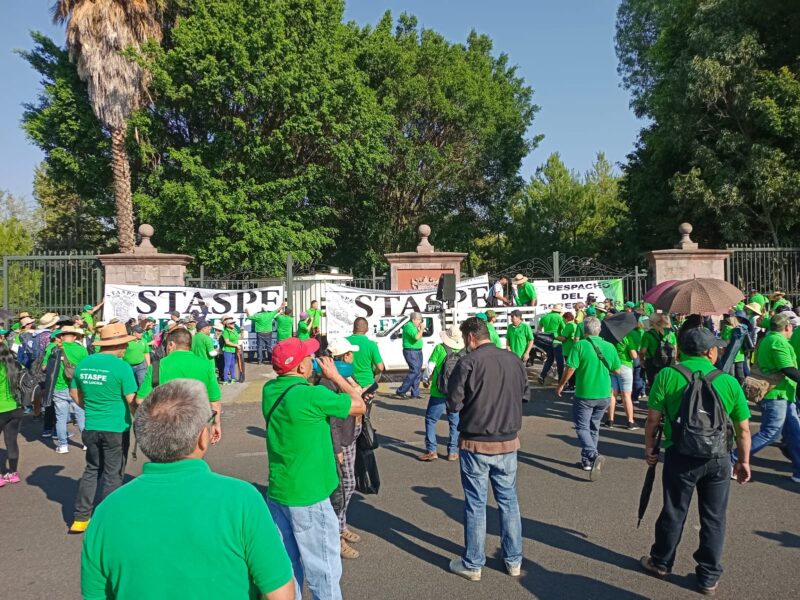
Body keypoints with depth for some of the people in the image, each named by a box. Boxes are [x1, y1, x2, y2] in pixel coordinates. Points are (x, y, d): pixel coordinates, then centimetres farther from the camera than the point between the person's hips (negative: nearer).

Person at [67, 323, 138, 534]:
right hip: (116, 429, -5)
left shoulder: (84, 363, 2)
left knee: (92, 470, 21)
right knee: (113, 475, 8)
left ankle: (80, 518, 24)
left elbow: (74, 393, 12)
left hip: (90, 427, 5)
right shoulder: (122, 367, -17)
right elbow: (132, 400, -16)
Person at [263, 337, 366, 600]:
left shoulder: (269, 390, 0)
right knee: (323, 571, 6)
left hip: (276, 494, 7)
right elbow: (359, 406, -9)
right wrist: (334, 375, 0)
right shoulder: (313, 395, -21)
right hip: (308, 499, -7)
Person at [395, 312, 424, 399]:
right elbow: (417, 337, -27)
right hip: (411, 352, -10)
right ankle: (401, 391, -8)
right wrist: (422, 329, -14)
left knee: (418, 373, 9)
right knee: (414, 371, -14)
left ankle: (415, 393, 14)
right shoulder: (409, 326, -15)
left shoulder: (414, 326, 16)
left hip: (418, 351, 10)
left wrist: (421, 329, 11)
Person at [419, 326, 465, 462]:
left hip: (438, 393, -2)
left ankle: (431, 451, 6)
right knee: (455, 423, 14)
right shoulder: (465, 352, -3)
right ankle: (452, 452, 17)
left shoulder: (440, 348, -10)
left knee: (430, 420, 9)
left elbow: (430, 366, -6)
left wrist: (425, 379, 12)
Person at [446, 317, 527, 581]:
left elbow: (453, 404, -13)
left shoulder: (468, 363, -16)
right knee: (509, 500, 16)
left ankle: (472, 564, 19)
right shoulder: (514, 361, -2)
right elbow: (522, 393, 12)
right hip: (508, 442, 4)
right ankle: (514, 560, 28)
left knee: (475, 504, 7)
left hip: (475, 444, -4)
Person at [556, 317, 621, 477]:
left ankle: (593, 455, -19)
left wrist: (561, 385, -1)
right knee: (594, 427, 18)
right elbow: (616, 370, 9)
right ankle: (587, 461, 26)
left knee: (582, 427, 4)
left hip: (584, 394, -5)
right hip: (604, 394, 5)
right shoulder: (610, 347, 0)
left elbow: (570, 369, -16)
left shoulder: (580, 346, -14)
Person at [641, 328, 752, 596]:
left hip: (681, 456, -1)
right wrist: (744, 461, 13)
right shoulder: (729, 381, -3)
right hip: (719, 459, 1)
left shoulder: (667, 375, -8)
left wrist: (649, 447, 6)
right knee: (714, 519, 14)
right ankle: (709, 577, 26)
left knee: (674, 513, 14)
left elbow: (653, 418, -7)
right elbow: (743, 429, 2)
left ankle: (661, 563, 32)